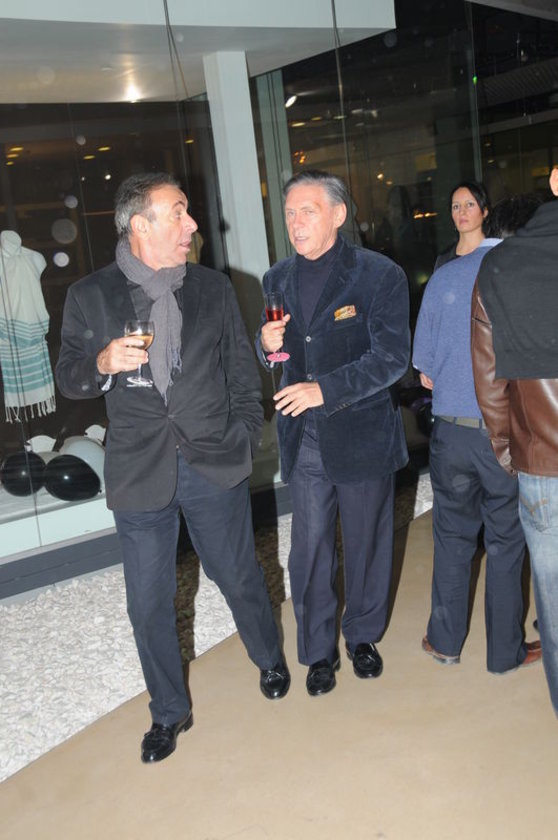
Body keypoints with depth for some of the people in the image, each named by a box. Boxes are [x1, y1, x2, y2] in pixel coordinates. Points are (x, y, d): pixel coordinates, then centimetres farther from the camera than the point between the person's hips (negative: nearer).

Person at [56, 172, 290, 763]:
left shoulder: (214, 289, 6)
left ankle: (269, 660, 45)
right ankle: (169, 712, 31)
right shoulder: (90, 297, 0)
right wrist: (103, 363, -16)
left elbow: (241, 370, 11)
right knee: (148, 603, 9)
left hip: (215, 467, 1)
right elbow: (68, 380, 5)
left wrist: (243, 435, 5)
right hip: (140, 473, 0)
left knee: (240, 578, 15)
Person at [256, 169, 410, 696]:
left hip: (363, 435, -2)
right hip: (304, 440, 3)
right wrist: (267, 343, -7)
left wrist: (326, 389, -22)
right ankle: (319, 650, 26)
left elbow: (392, 357, -14)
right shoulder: (277, 280, 8)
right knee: (309, 550, 6)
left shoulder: (380, 276, -7)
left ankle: (363, 636, 36)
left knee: (366, 544, 13)